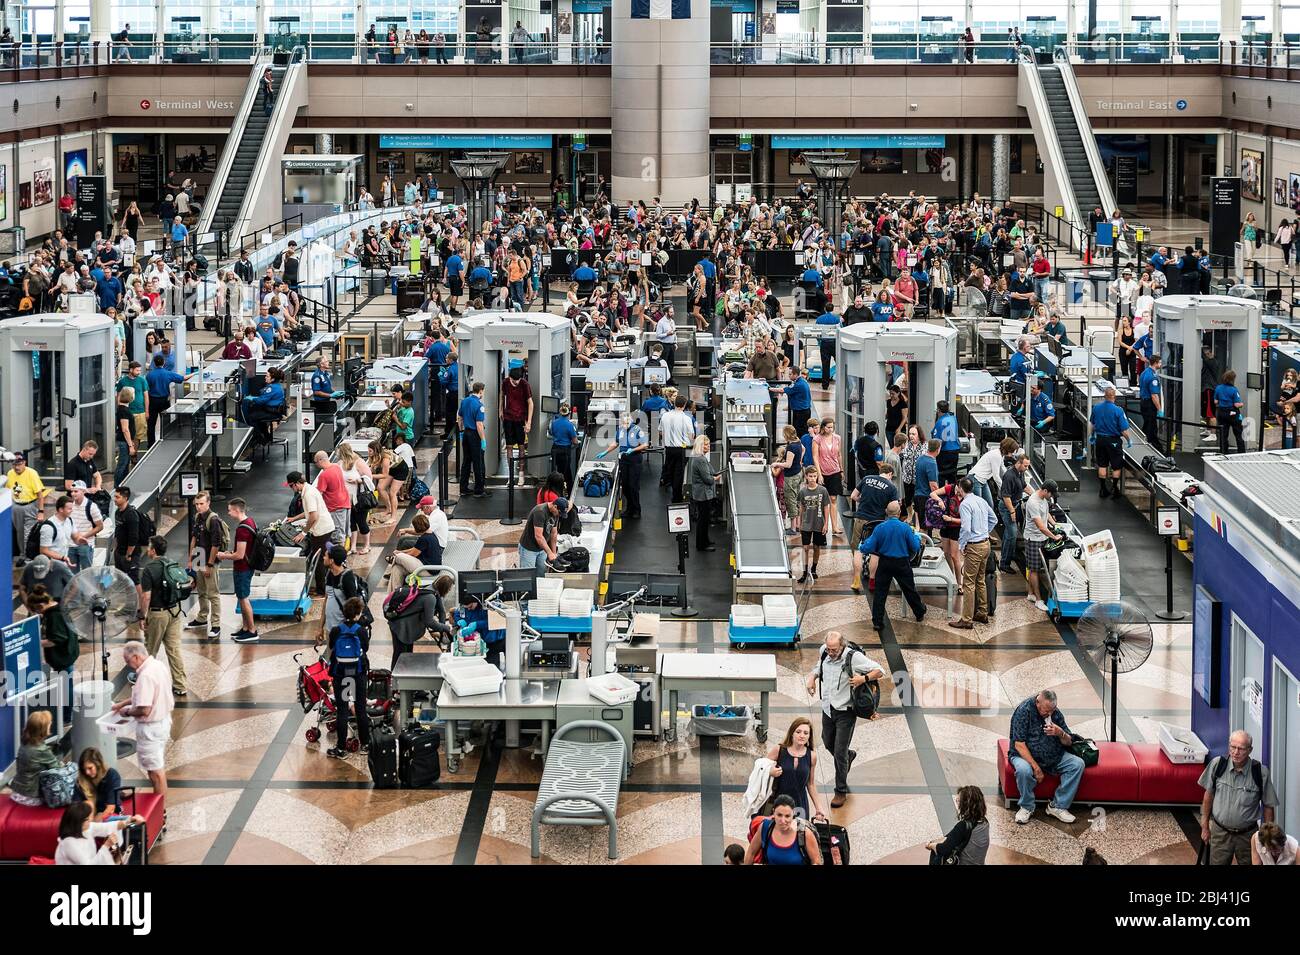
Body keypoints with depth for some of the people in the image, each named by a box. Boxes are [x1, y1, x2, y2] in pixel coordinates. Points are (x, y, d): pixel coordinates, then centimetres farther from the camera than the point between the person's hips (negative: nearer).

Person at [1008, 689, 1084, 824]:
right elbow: (1019, 745, -20)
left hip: (1054, 756, 5)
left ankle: (1058, 806, -12)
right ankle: (1026, 807, -12)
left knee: (1077, 764, -17)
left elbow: (1068, 742, 6)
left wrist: (1061, 733, -19)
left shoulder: (1055, 713, 1)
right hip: (1026, 755, -5)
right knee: (1023, 770, -38)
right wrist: (1035, 767, -26)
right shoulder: (1024, 711, -15)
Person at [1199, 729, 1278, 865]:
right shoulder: (1217, 764, -10)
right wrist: (1205, 826, 8)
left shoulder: (1261, 772, -15)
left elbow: (1268, 806, -4)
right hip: (1220, 832, 1)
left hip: (1247, 835, -1)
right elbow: (1209, 795, 4)